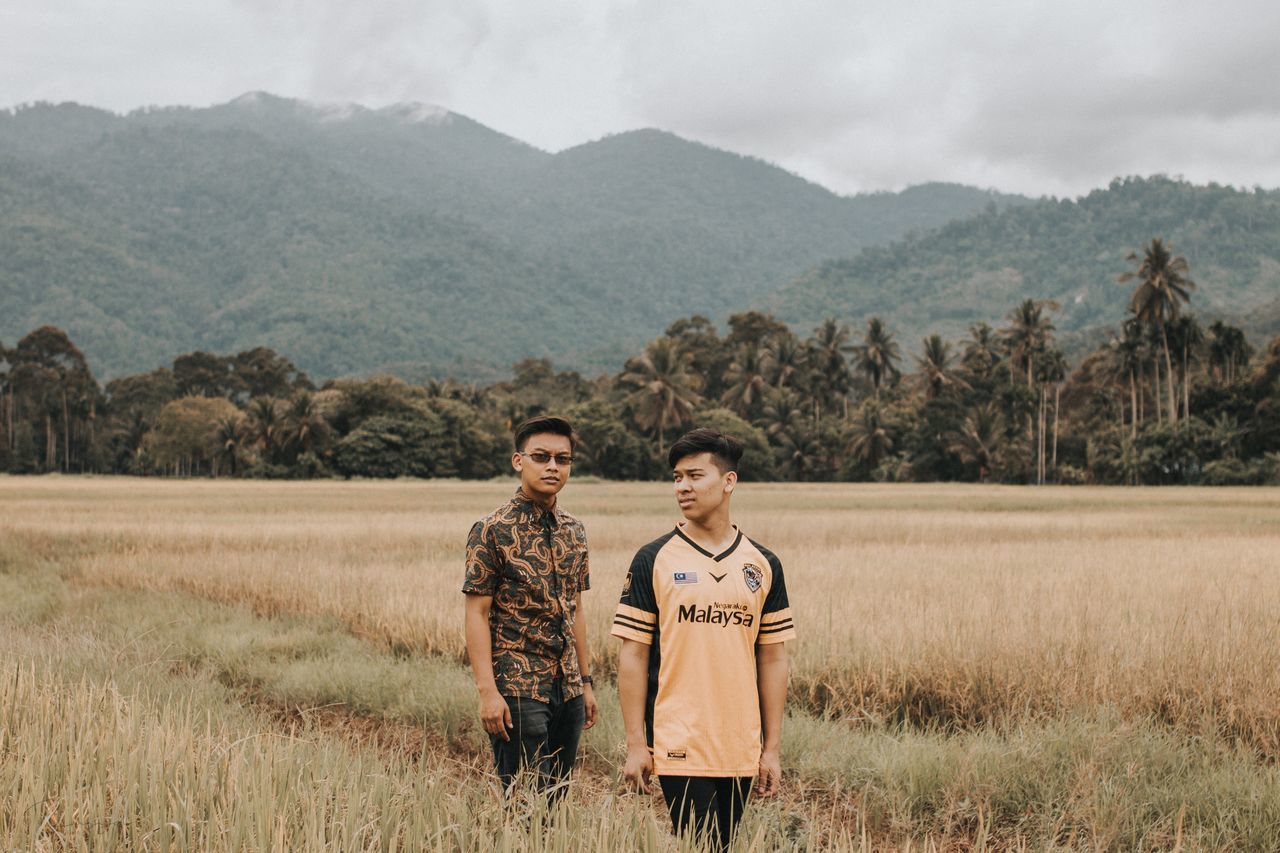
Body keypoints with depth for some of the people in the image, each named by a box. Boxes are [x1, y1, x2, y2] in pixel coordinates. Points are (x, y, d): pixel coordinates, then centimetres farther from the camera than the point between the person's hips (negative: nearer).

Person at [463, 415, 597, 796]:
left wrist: (585, 682, 15)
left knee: (557, 796, 11)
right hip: (518, 688, -6)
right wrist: (488, 691, -18)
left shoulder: (574, 531, 10)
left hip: (568, 690, 6)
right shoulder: (493, 530, -9)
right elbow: (477, 613, -11)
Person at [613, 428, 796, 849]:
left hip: (741, 748, 3)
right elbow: (633, 656, -1)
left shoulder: (762, 565, 7)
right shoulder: (654, 560, -1)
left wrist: (772, 748, 6)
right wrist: (635, 744, -5)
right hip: (678, 746, -3)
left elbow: (772, 659, 9)